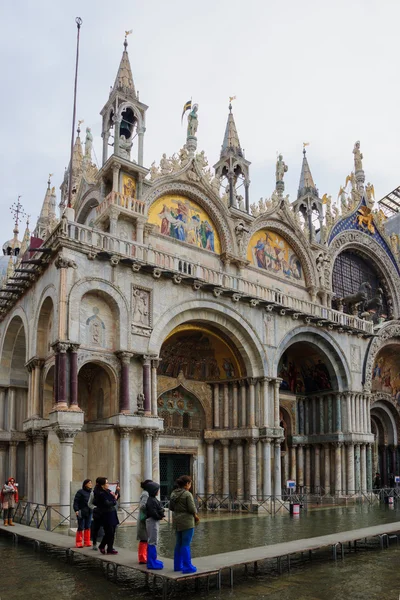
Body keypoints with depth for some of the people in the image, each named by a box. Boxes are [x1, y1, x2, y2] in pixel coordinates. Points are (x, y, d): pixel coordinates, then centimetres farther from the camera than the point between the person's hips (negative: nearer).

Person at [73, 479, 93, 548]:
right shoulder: (80, 492, -8)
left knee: (88, 527, 8)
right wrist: (76, 510, -20)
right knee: (81, 528, -2)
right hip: (81, 513, -5)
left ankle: (87, 542, 18)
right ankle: (78, 542, 9)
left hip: (89, 512, 6)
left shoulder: (91, 492, 10)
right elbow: (76, 501, -11)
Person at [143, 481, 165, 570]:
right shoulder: (151, 501, -19)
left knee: (152, 541, 17)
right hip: (153, 521, -11)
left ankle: (152, 560, 27)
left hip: (154, 521, 11)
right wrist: (160, 516, -12)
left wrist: (162, 514, 3)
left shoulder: (153, 499, 13)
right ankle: (152, 563, -1)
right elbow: (153, 512, -24)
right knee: (152, 542, -6)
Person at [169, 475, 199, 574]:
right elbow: (192, 509, -18)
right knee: (186, 545, -2)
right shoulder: (187, 494, -17)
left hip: (177, 521, 8)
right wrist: (196, 515, 0)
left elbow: (171, 507, 11)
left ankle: (177, 565, 23)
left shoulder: (173, 493, 5)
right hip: (187, 522, -8)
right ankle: (187, 567, 3)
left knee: (179, 544, 16)